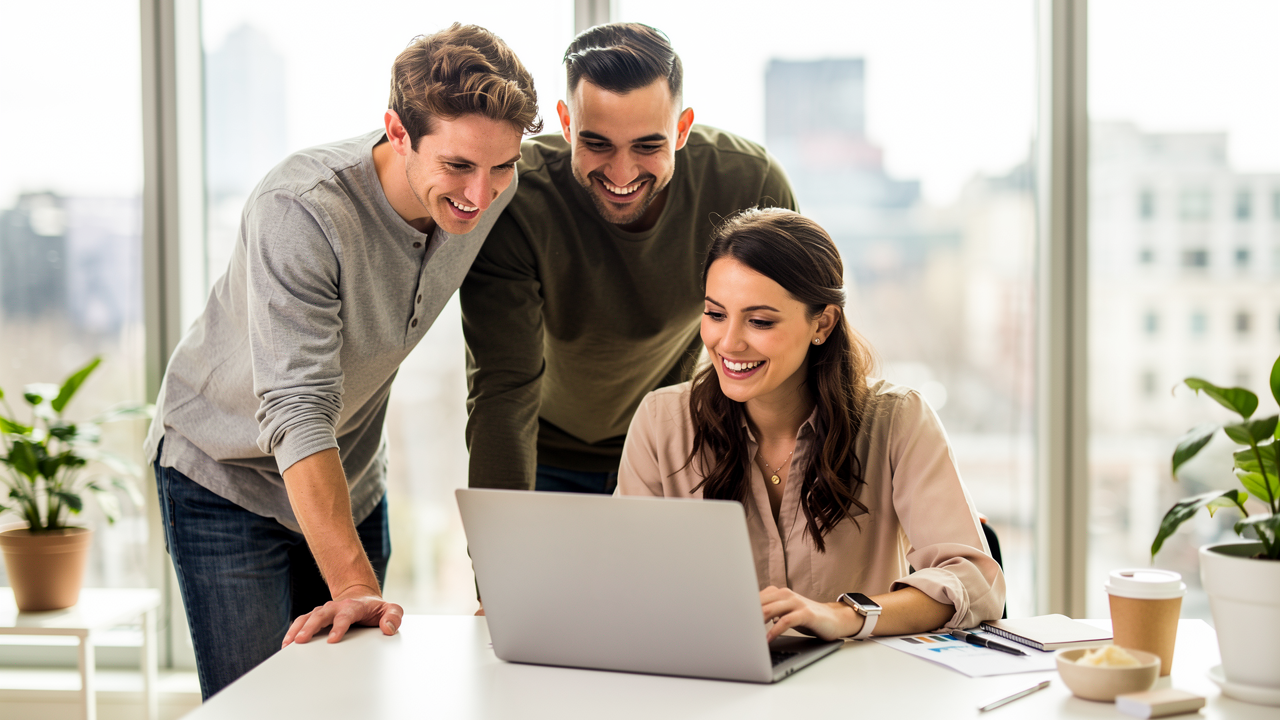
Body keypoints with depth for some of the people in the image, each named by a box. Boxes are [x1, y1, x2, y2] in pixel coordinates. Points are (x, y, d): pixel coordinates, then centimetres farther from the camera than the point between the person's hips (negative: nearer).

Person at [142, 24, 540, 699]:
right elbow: (296, 413, -36)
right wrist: (353, 584, -43)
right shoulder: (299, 211, -33)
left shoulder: (493, 191, -14)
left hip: (351, 475, 5)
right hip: (228, 469, -5)